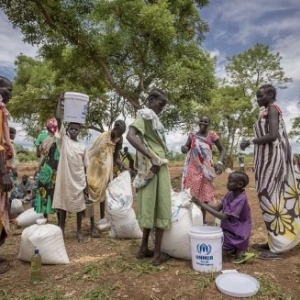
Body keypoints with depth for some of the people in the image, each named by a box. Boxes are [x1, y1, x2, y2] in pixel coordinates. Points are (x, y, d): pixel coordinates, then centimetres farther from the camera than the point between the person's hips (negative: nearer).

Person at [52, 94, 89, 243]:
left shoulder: (83, 147, 7)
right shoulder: (63, 140, 2)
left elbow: (85, 166, 8)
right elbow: (58, 118, -6)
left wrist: (87, 182, 4)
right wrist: (59, 100, -6)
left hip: (79, 179, 2)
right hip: (65, 178, -1)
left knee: (79, 205, 7)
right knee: (63, 203, 8)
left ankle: (79, 232, 20)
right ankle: (61, 230, 22)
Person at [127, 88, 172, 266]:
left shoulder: (153, 118, 18)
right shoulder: (146, 115, -9)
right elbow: (131, 136, -25)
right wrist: (152, 158, -28)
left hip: (157, 165, 9)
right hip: (156, 166, -9)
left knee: (151, 207, 14)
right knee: (160, 208, -1)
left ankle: (144, 248, 25)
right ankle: (158, 254, 11)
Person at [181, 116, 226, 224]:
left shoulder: (212, 135, -2)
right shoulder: (192, 134, 3)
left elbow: (222, 149, 2)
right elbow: (186, 148, 4)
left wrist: (220, 162, -14)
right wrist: (183, 148, -22)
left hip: (206, 168, -1)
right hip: (193, 168, 1)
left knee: (205, 194, 5)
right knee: (191, 193, 2)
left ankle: (203, 220, 18)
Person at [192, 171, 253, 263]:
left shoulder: (241, 199, -26)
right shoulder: (230, 194, -3)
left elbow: (223, 217, -30)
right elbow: (218, 208, -3)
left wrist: (203, 205, -32)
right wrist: (201, 203, -17)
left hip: (238, 233, -8)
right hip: (229, 229, 8)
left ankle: (239, 252, 0)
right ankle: (237, 250, 11)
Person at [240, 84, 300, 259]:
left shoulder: (272, 109, -8)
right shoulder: (269, 111, 19)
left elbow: (273, 135, -21)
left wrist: (250, 141, -16)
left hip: (273, 157, -10)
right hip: (269, 158, 10)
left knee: (271, 197, -9)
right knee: (271, 197, 10)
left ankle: (277, 247, -3)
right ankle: (273, 242, 18)